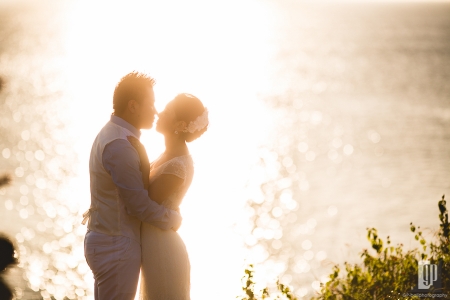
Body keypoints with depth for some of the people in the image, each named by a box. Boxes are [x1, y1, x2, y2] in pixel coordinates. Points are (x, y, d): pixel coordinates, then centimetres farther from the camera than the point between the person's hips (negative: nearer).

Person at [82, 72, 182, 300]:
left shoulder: (111, 134, 10)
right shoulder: (118, 145, -22)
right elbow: (140, 205, -21)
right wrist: (174, 219, -6)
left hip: (105, 241, 10)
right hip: (116, 247, -10)